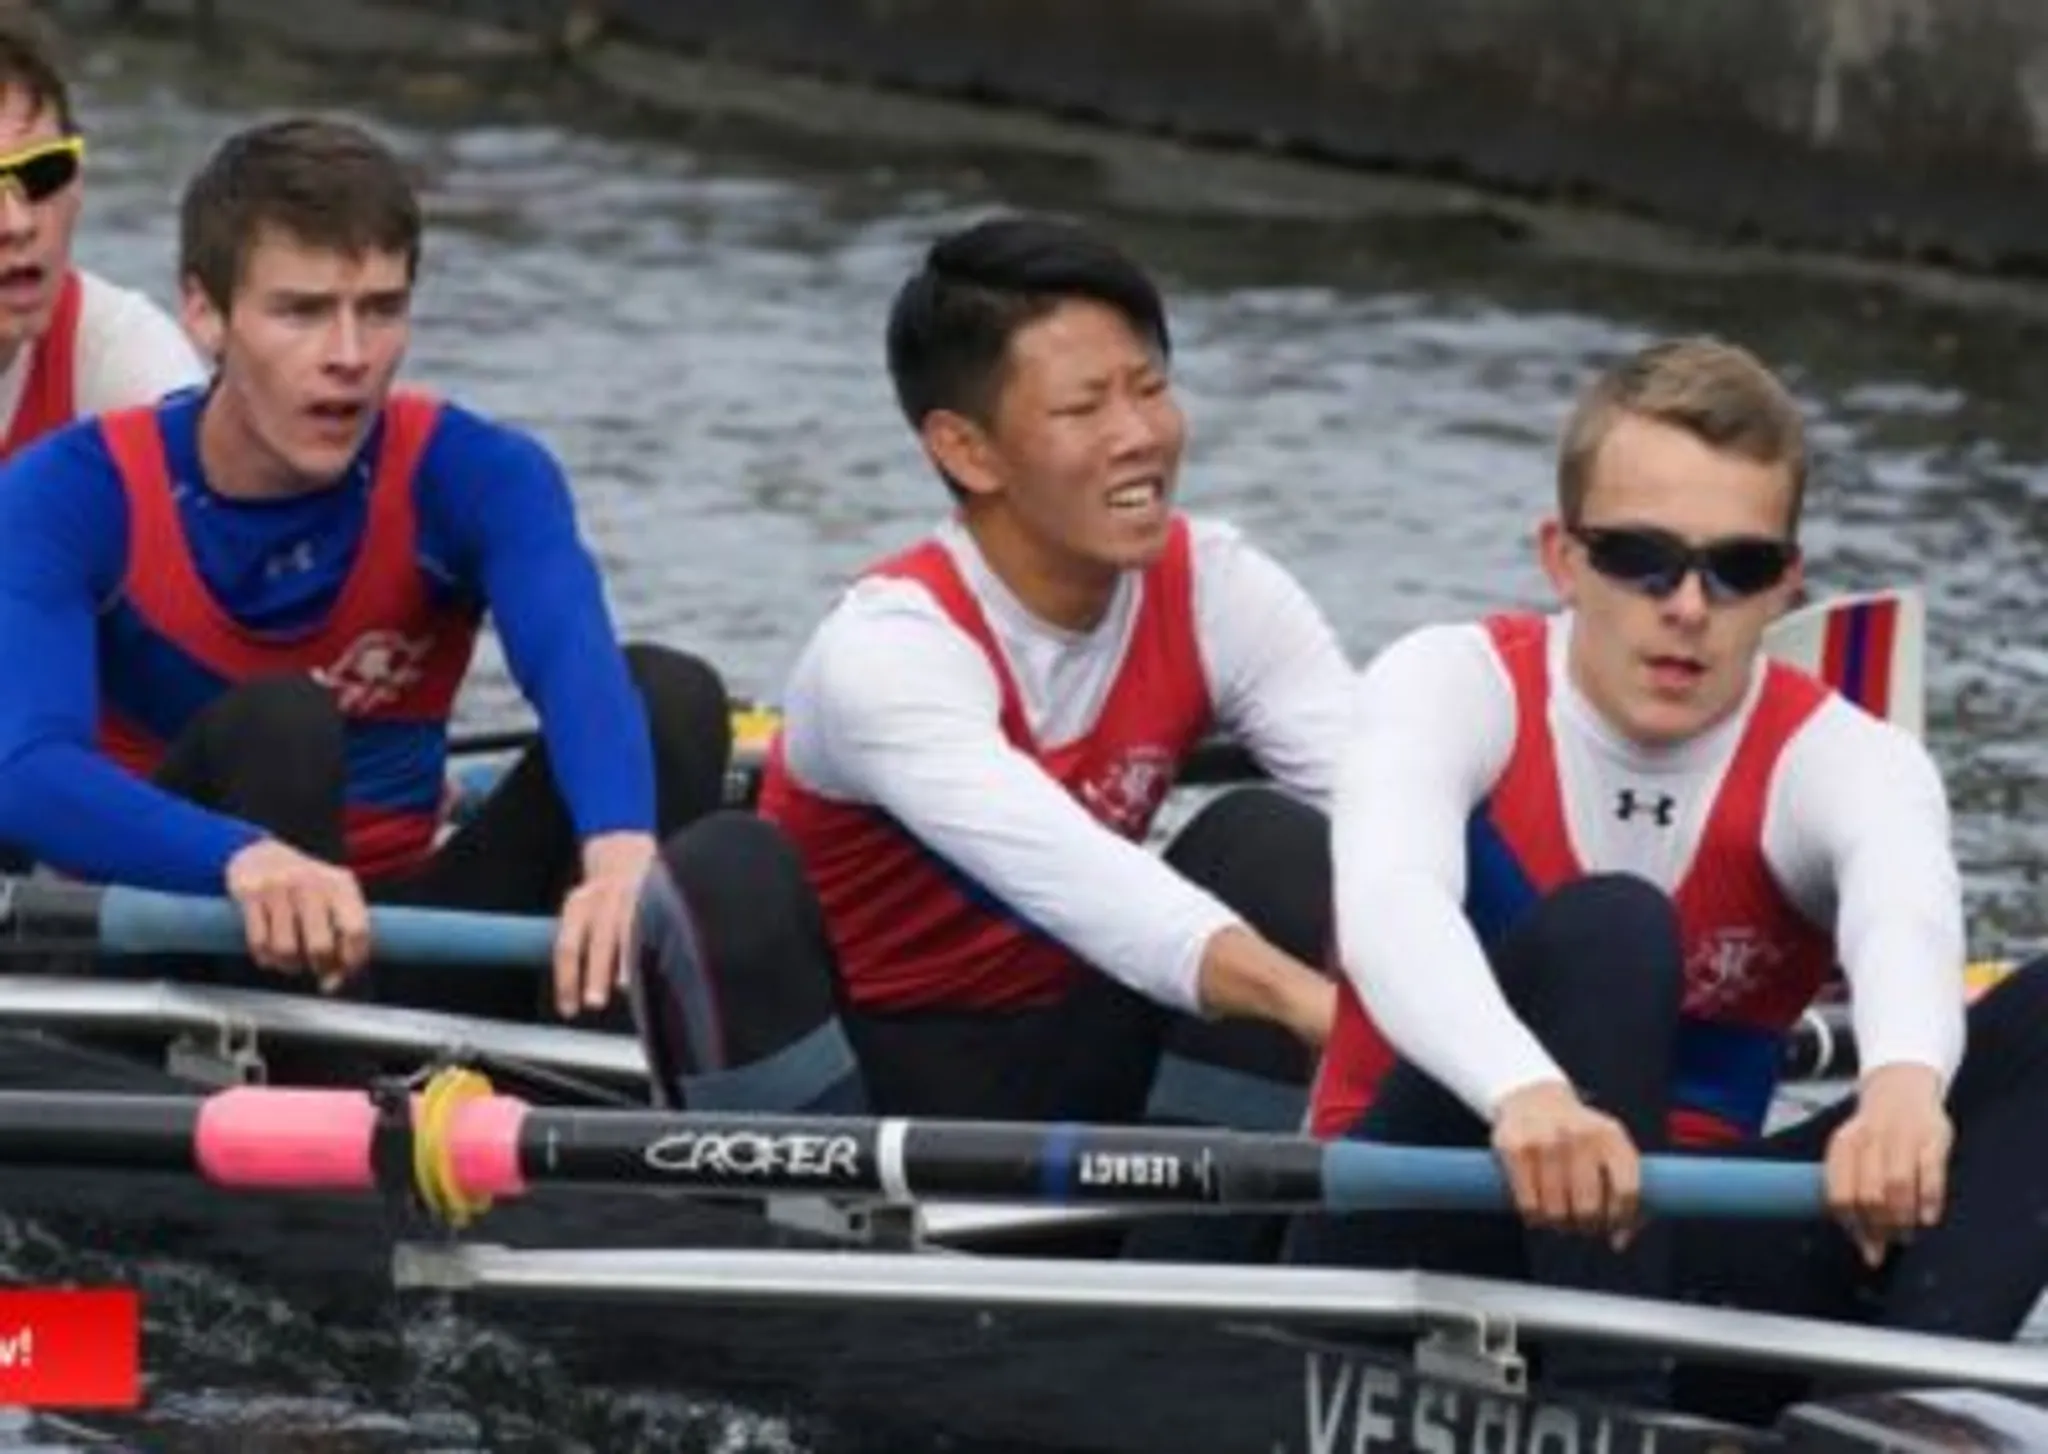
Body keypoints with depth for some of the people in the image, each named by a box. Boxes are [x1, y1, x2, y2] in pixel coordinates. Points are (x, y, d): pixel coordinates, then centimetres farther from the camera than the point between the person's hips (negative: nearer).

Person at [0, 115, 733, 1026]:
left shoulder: (471, 475, -7)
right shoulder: (77, 492, -13)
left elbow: (576, 664, -28)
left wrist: (621, 849, -52)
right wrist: (244, 860, -52)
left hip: (386, 954, 3)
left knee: (672, 695, -16)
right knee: (275, 725, -30)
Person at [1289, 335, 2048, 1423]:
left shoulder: (1840, 759, -4)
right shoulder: (1455, 686, -7)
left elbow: (1906, 906, -30)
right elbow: (1388, 901, -31)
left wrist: (1905, 1079, -56)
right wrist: (1525, 1091, -54)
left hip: (1667, 1269, 3)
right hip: (1419, 1243, -3)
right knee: (1603, 932, -29)